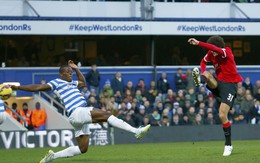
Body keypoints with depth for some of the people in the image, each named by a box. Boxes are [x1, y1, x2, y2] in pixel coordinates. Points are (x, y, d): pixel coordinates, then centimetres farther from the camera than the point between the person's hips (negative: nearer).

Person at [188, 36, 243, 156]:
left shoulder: (227, 52, -17)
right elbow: (204, 61, 21)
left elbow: (215, 48, -38)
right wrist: (203, 72, 0)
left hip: (229, 85, -6)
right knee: (206, 75, -26)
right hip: (218, 82, 6)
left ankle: (228, 145, 0)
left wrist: (198, 43, -45)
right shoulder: (211, 54, 1)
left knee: (222, 116, -13)